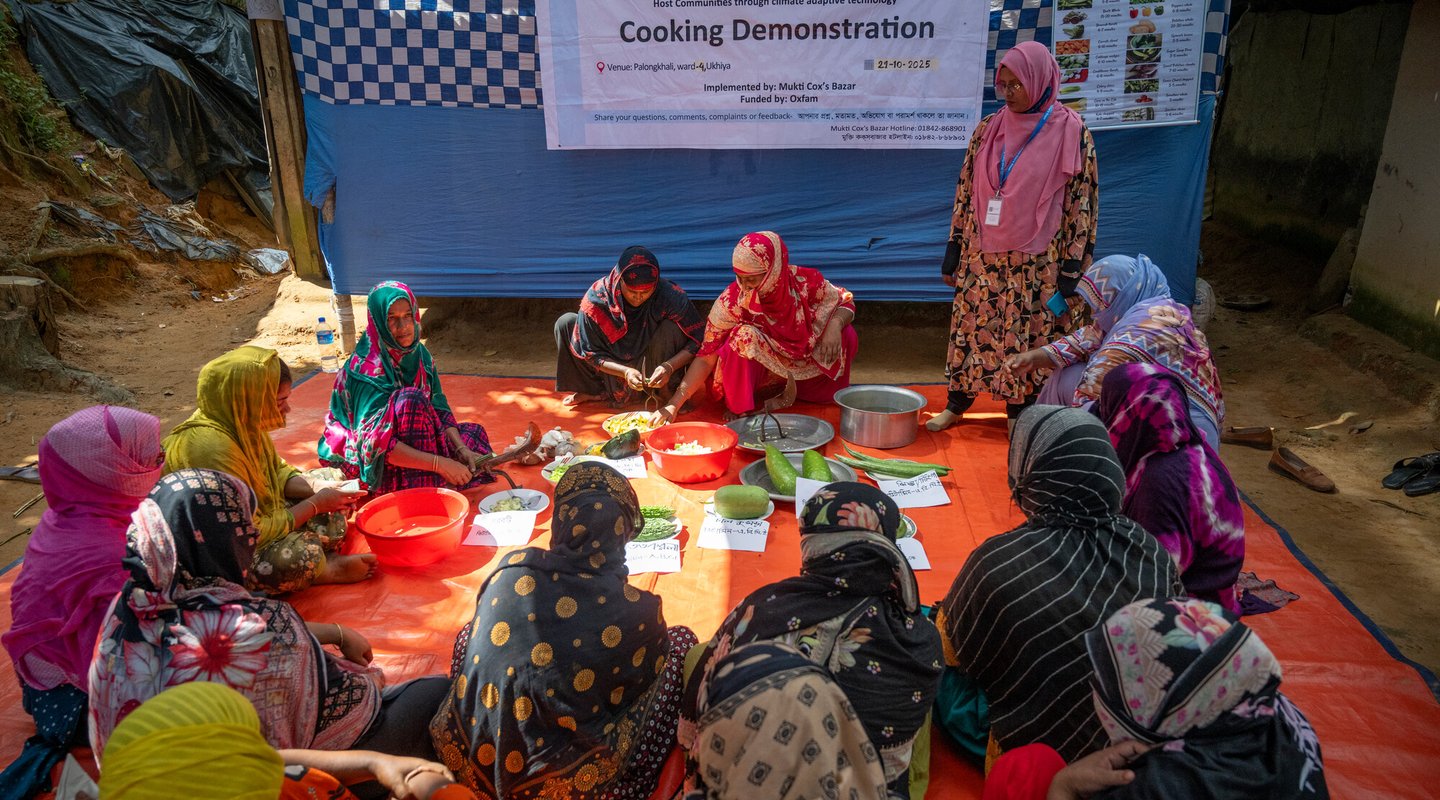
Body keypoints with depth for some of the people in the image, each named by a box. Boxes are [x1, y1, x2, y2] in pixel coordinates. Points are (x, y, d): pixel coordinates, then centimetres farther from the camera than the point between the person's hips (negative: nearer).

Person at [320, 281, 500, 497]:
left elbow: (439, 409, -1)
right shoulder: (366, 368, -25)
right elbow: (375, 443, -31)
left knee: (473, 432, 6)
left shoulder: (419, 354, -2)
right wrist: (438, 463, -35)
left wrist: (462, 449, -18)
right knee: (412, 400, -29)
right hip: (367, 463, -8)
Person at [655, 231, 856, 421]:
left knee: (847, 335, -18)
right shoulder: (731, 301, -25)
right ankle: (739, 410, -14)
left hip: (801, 370, 3)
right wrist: (674, 404, -31)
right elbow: (706, 358, -22)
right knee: (743, 336, -33)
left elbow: (846, 303, -4)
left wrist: (835, 324, -28)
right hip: (758, 371, -3)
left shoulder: (805, 282, -21)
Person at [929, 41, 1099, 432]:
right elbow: (965, 192, 9)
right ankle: (956, 403, 25)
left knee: (1027, 334, 6)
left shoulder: (1071, 134, -7)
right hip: (981, 258, 3)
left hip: (1034, 263, -3)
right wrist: (953, 253, 7)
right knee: (970, 327, 9)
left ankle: (1019, 411, 23)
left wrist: (1070, 272, -9)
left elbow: (1082, 205, -6)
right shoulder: (989, 129, 4)